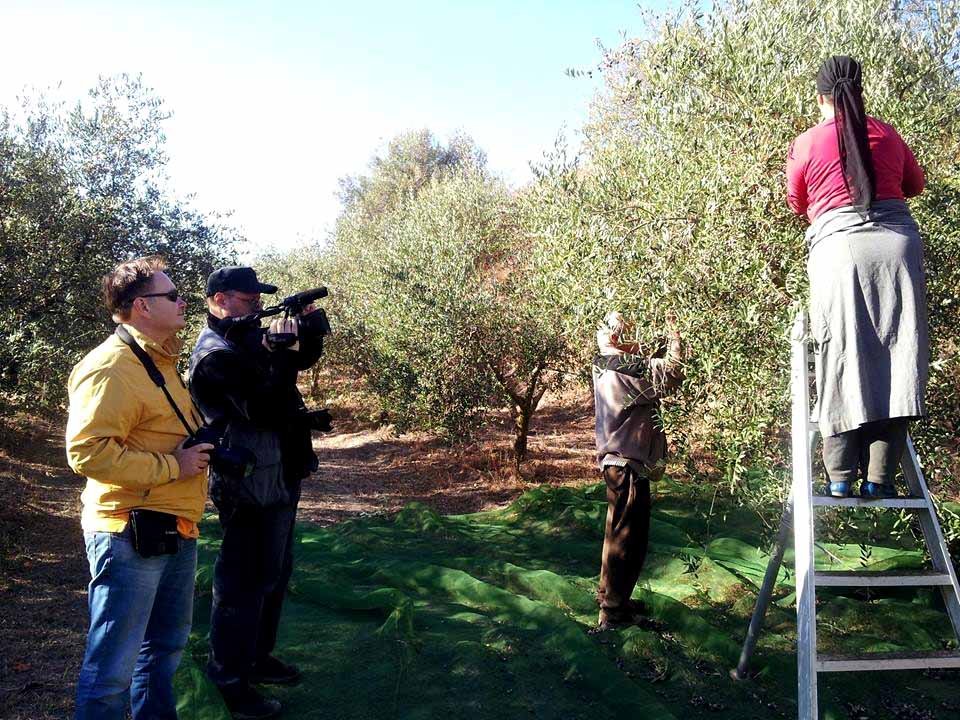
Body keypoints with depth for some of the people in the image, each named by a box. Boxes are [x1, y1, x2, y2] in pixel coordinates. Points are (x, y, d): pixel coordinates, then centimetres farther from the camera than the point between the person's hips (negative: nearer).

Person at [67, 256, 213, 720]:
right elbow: (87, 452, -27)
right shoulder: (110, 368, -17)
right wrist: (172, 467, -21)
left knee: (164, 647, 22)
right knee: (112, 668, 0)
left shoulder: (160, 362, 15)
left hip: (175, 533, 10)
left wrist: (202, 448, 14)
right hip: (131, 536, -10)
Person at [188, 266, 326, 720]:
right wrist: (280, 350, -25)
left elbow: (303, 361, 20)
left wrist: (308, 331, 0)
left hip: (277, 478, 10)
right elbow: (267, 410, -30)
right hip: (251, 487, -10)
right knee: (245, 582, 0)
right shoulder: (216, 355, -20)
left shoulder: (250, 336, 9)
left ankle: (257, 655, 35)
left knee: (275, 572, 20)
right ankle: (229, 680, 13)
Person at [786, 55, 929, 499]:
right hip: (897, 240, 2)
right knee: (896, 355, 2)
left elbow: (797, 205, 18)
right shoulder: (887, 135, 13)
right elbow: (915, 184, 28)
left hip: (838, 245, -2)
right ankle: (879, 477, -1)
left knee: (842, 360, 0)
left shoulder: (805, 145, 5)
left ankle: (841, 477, 0)